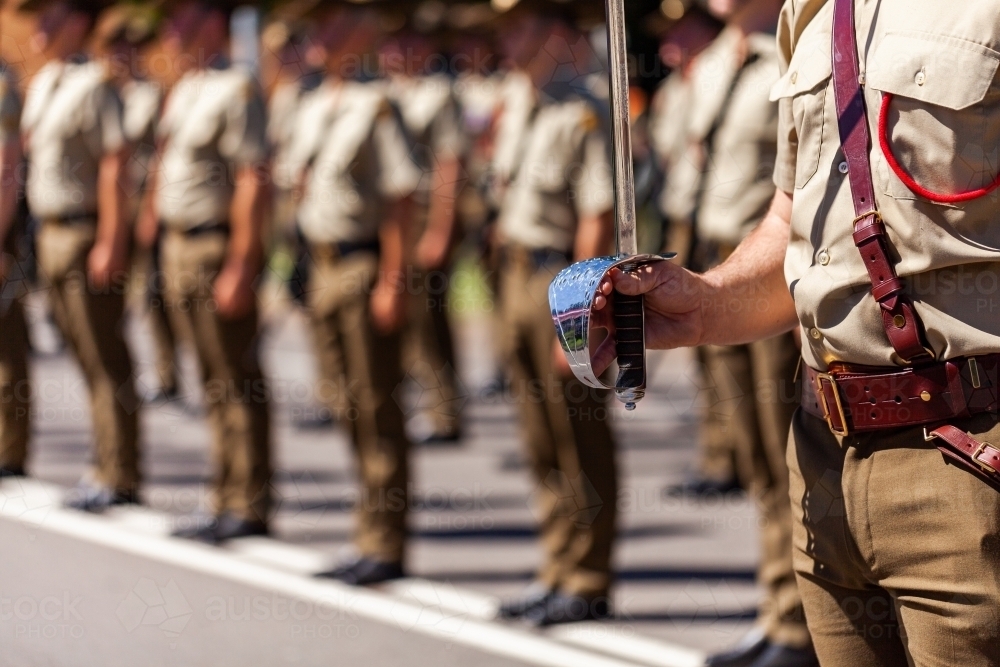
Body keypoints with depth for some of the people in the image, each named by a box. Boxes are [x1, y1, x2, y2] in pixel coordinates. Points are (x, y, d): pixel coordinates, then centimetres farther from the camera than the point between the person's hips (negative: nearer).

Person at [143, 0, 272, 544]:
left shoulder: (236, 90, -14)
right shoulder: (183, 91, 14)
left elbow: (251, 181, -18)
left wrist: (240, 267, -22)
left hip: (217, 248, -9)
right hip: (179, 247, 9)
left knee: (238, 384, -3)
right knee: (213, 384, 13)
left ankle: (249, 508, 2)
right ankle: (228, 502, 19)